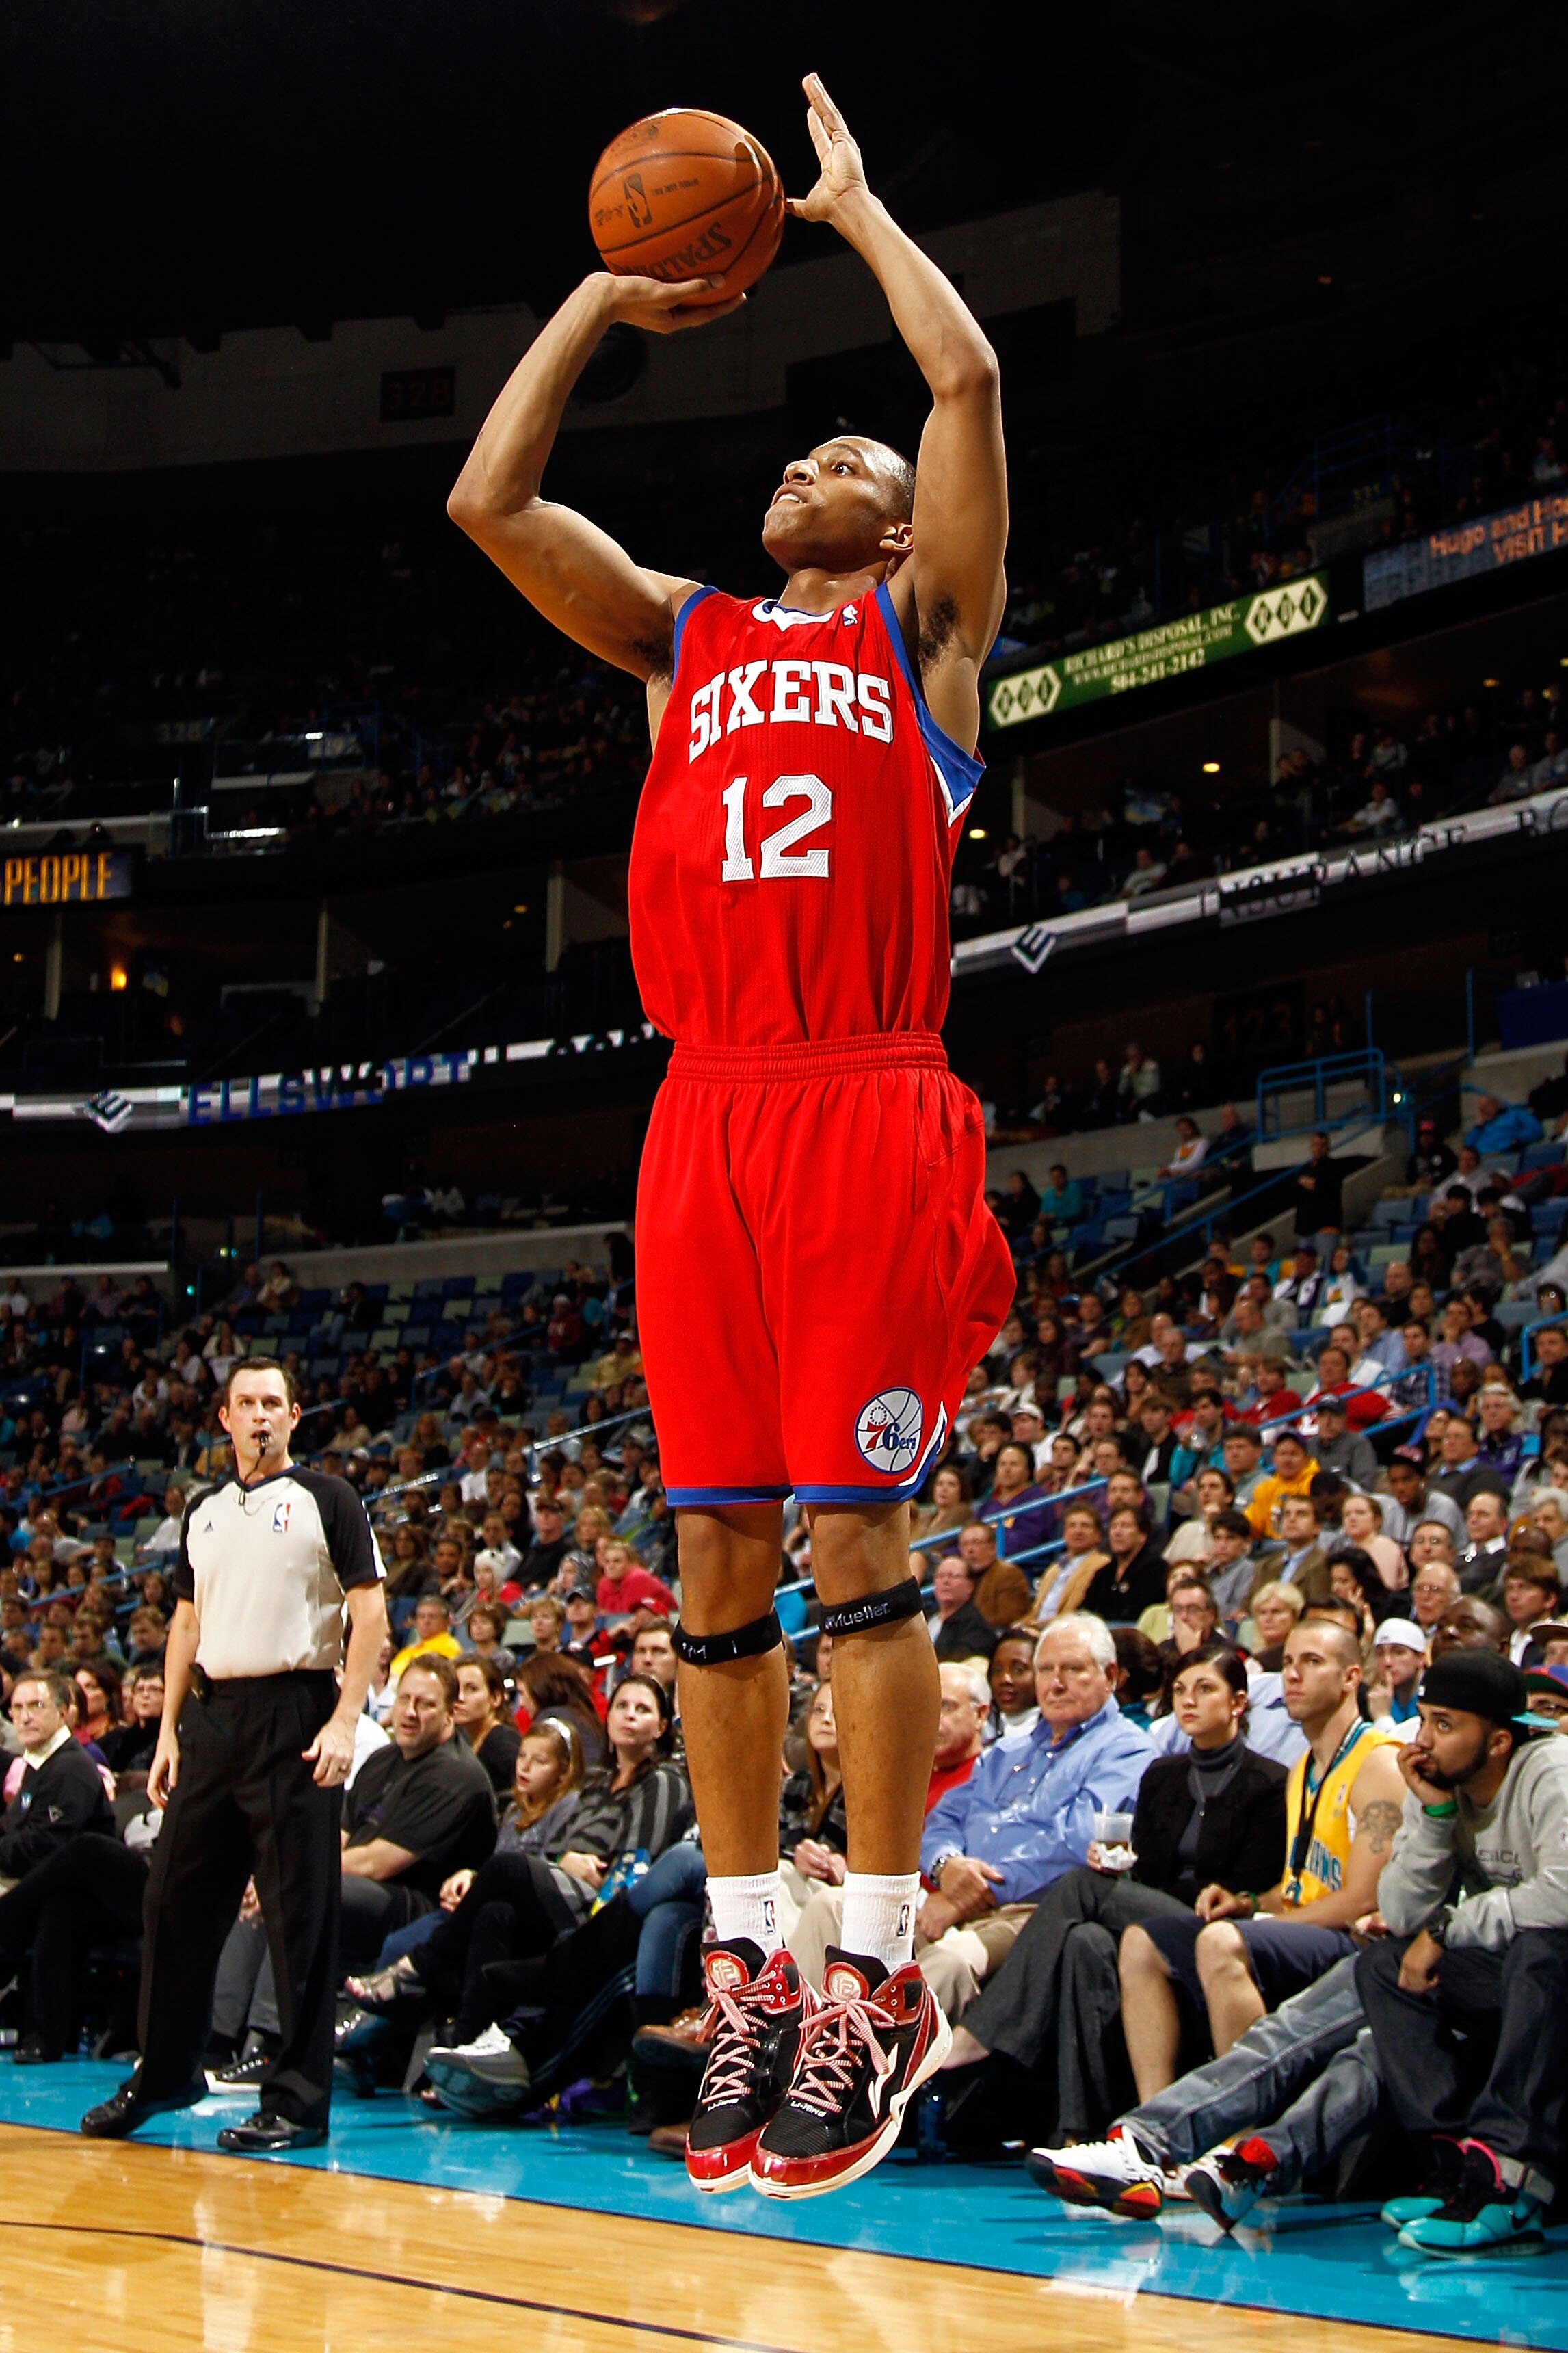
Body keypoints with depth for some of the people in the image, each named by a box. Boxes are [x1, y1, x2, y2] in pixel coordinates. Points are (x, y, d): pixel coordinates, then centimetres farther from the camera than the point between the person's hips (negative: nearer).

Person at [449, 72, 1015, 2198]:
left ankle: (881, 1978, 1)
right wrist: (604, 299, 23)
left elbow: (969, 379, 0)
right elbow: (486, 501, 16)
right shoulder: (685, 640, 23)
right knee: (717, 1556, 3)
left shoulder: (923, 629, 13)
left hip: (871, 1113, -4)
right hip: (705, 1121, 4)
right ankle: (747, 1965, 12)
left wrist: (852, 204, 15)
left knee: (855, 1539, -6)